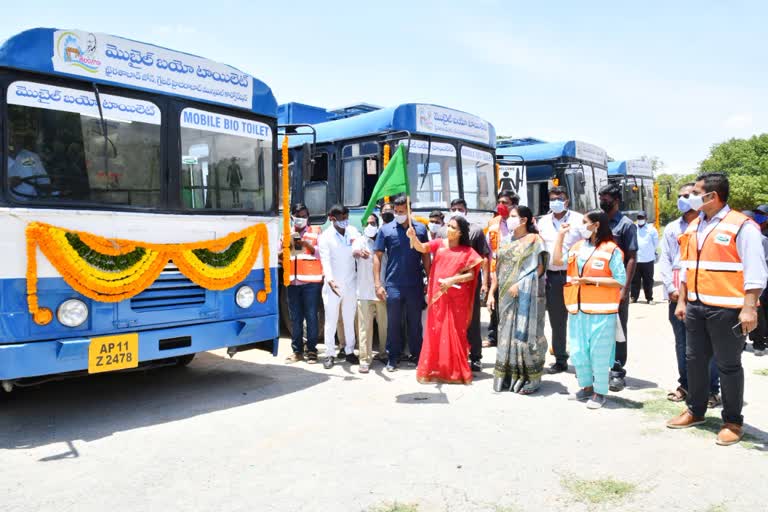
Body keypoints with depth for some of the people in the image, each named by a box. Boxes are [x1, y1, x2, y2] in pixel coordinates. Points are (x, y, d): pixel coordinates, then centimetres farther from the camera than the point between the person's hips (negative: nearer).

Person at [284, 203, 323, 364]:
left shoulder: (316, 231, 9)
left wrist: (308, 244, -16)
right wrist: (288, 245, -6)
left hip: (311, 281, -3)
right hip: (293, 281, 3)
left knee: (311, 316, -4)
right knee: (295, 318, 5)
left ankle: (312, 351, 3)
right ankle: (297, 351, 12)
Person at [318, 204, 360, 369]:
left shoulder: (353, 231, 5)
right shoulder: (325, 237, -8)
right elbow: (325, 261, -18)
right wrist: (330, 280, -35)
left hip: (351, 284, 3)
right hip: (333, 285, -3)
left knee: (349, 320, 11)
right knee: (331, 321, 3)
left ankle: (349, 351, 21)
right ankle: (329, 354, 11)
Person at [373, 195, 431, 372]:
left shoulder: (420, 229, 5)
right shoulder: (386, 229, 0)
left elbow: (426, 256, 9)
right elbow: (377, 256, 0)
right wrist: (378, 284, -6)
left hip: (416, 285, 1)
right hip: (393, 285, -1)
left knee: (415, 322, 11)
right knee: (393, 323, 6)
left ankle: (416, 356, 23)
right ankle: (393, 358, 17)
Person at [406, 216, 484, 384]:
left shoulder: (467, 251, 1)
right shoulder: (439, 243, 4)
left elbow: (471, 275, -2)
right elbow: (422, 248, -11)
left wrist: (452, 280, -16)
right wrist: (413, 237, -30)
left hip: (456, 299, -1)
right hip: (437, 296, 1)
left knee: (455, 334, 6)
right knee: (435, 332, 6)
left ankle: (455, 371, 17)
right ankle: (433, 369, 15)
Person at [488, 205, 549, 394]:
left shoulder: (534, 240, -2)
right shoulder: (505, 241, 16)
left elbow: (539, 268, -11)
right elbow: (498, 269, 16)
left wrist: (520, 285, -19)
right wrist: (491, 293, 10)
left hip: (526, 296, -6)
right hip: (506, 296, 6)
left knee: (524, 333, -4)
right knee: (507, 334, 8)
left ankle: (529, 379, 6)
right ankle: (509, 376, 17)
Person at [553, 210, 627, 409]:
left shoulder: (611, 250, -8)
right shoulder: (578, 246, 11)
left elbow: (621, 281, -11)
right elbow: (558, 260, 12)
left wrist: (591, 280, -15)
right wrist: (561, 235, 9)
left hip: (601, 311, -6)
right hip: (577, 310, 6)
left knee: (599, 353, 2)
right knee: (578, 352, 12)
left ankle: (599, 392, 17)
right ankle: (586, 387, 29)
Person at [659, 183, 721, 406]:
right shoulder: (672, 228, 13)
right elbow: (664, 260, 9)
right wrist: (671, 288, -2)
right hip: (677, 294, 4)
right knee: (682, 342, 11)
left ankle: (712, 389, 8)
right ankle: (685, 384, 21)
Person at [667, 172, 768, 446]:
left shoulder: (741, 226, -11)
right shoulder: (693, 227, 12)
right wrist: (682, 301, 15)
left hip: (726, 309, -7)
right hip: (696, 307, 7)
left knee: (728, 365, 4)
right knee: (695, 359, 15)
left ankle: (733, 421, 18)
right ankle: (695, 410, 30)